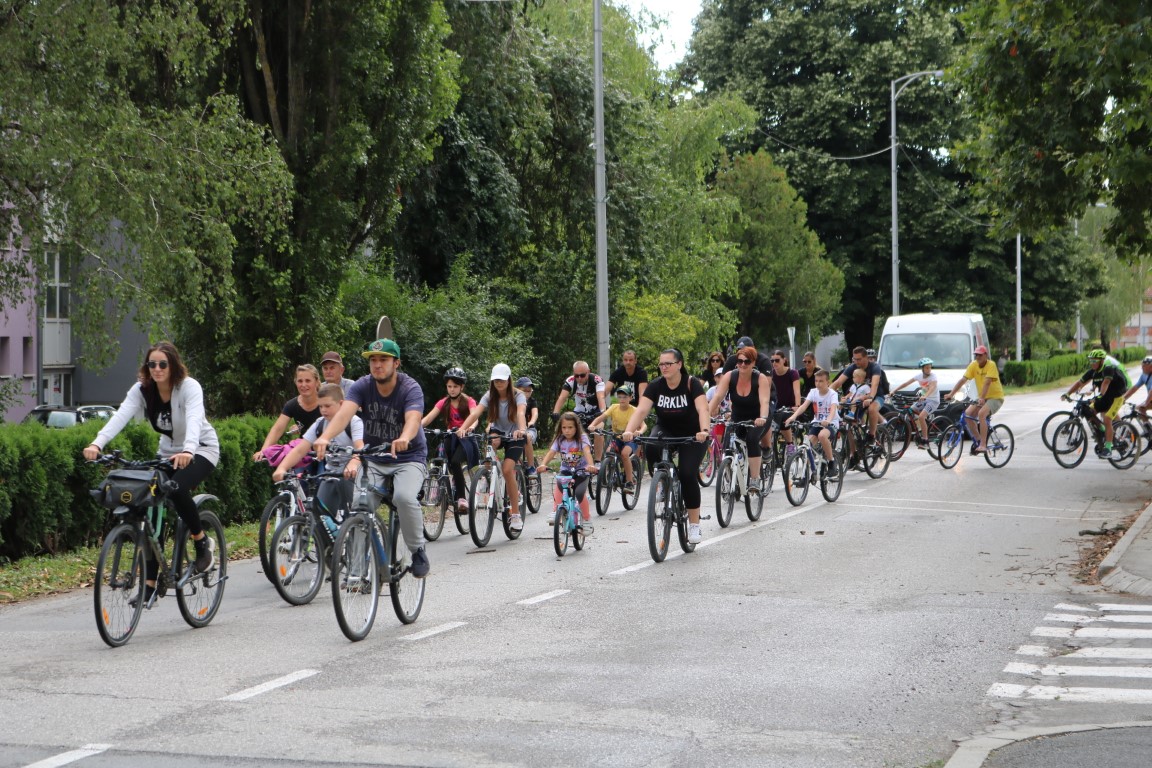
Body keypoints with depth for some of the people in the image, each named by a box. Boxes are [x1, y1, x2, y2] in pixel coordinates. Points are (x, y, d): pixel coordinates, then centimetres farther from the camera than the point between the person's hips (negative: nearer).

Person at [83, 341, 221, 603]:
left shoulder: (189, 387, -23)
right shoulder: (142, 390, -11)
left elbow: (194, 419, -41)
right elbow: (121, 416, -27)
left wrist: (188, 450, -61)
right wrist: (97, 444, -45)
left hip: (200, 450, -5)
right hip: (168, 452, 5)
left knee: (176, 487, -34)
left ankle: (202, 541, -10)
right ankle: (150, 584, -3)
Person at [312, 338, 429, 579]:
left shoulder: (410, 388, -17)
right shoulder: (362, 386, -9)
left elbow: (413, 419, -36)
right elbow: (345, 412, -26)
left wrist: (404, 439, -60)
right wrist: (325, 437, -47)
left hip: (408, 458, -3)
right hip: (373, 459, 3)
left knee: (404, 497, -31)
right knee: (360, 505, -18)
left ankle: (418, 552, -9)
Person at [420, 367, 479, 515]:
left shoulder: (469, 402, -3)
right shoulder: (444, 402, 5)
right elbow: (428, 417, -9)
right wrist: (417, 425, -31)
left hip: (466, 438, -4)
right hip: (451, 437, 4)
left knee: (455, 462, -31)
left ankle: (461, 497, -26)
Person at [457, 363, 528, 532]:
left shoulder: (518, 395, -18)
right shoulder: (490, 396, -10)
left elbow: (520, 413, -38)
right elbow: (476, 412, -26)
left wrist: (521, 430, -60)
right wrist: (463, 428, -46)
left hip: (514, 437, -3)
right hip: (498, 433, 3)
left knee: (507, 470, -24)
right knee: (493, 440, -37)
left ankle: (515, 514, -15)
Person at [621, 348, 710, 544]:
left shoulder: (692, 383, -19)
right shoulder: (655, 386, -11)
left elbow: (703, 409, -32)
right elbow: (641, 410, -23)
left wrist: (704, 431, -52)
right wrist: (629, 431, -41)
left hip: (691, 435, -2)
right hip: (665, 430, 2)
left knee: (687, 474, -19)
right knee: (651, 449, -33)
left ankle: (694, 525, -6)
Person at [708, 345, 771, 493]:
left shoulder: (761, 378, -23)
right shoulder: (729, 377, -17)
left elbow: (764, 401, -35)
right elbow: (718, 396, -26)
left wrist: (763, 418, -54)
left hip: (758, 416, -4)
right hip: (738, 416, 4)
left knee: (752, 439, -28)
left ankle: (755, 480, -25)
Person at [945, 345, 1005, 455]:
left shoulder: (991, 365, -18)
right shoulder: (973, 365, -2)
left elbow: (987, 383, -30)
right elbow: (963, 380, -7)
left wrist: (982, 398, -42)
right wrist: (951, 394, -17)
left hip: (995, 397, -6)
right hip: (981, 398, 6)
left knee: (981, 413, -31)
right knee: (967, 413, -14)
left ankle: (982, 445, -29)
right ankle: (978, 439, 2)